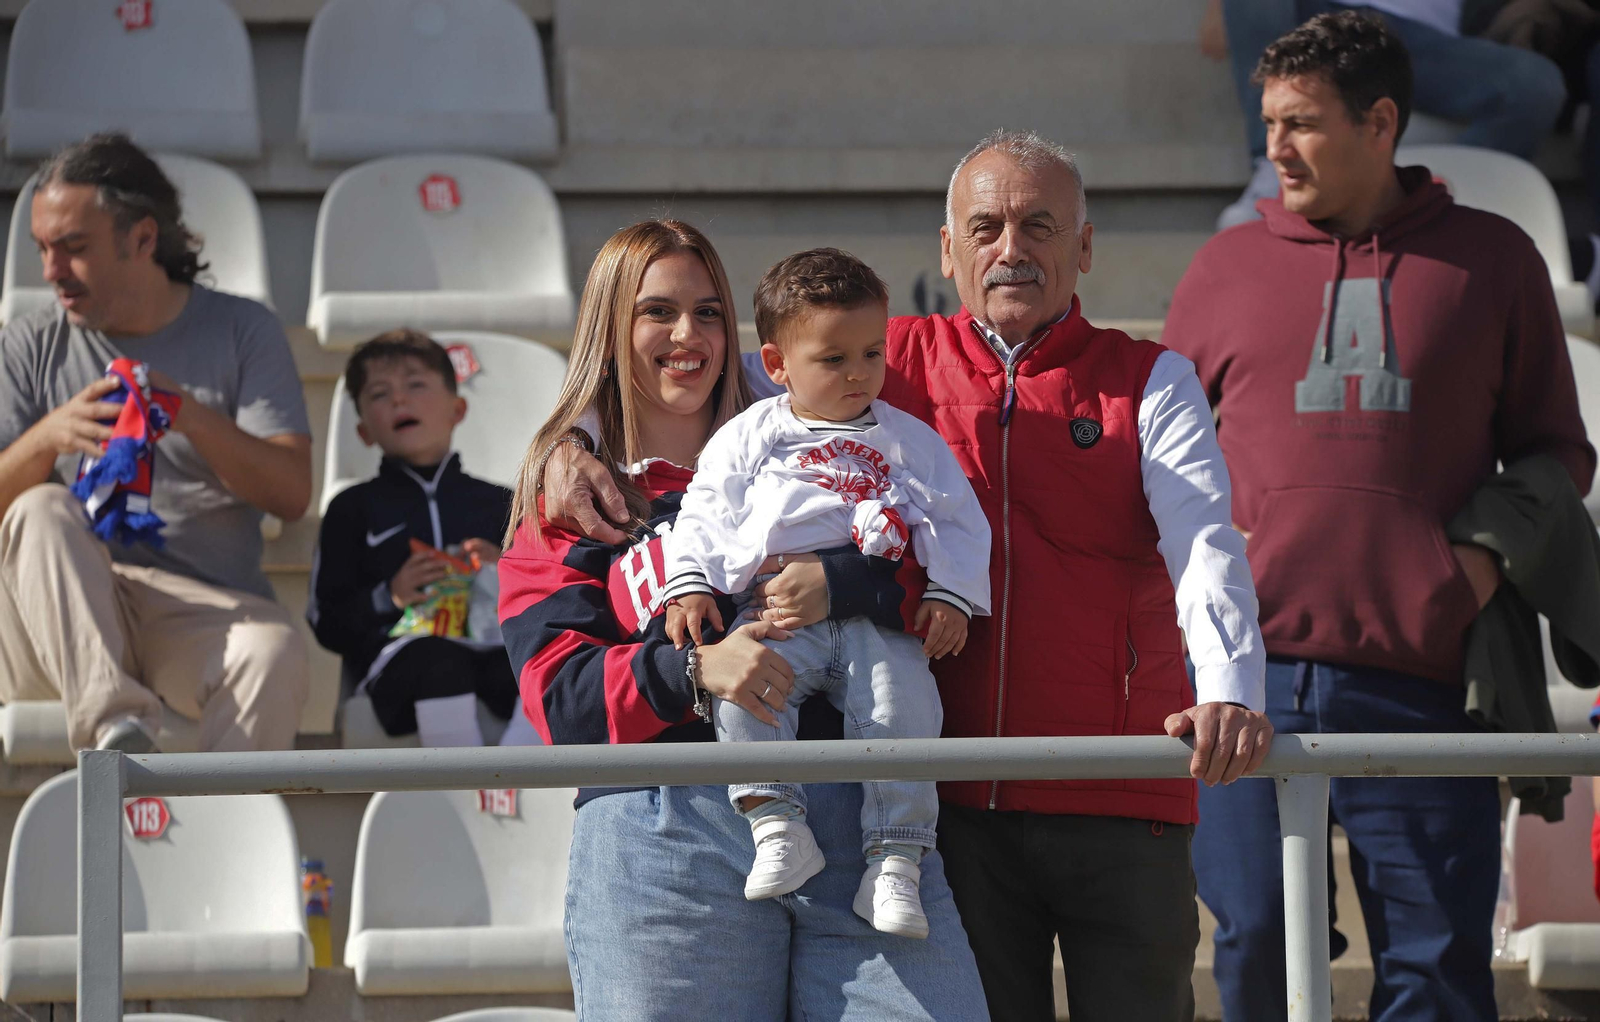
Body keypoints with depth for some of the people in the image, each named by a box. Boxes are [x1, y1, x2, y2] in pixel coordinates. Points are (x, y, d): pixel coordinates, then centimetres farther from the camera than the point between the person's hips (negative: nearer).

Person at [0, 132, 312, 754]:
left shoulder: (242, 330, 10)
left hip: (206, 606, -1)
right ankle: (115, 724, -43)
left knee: (275, 653, -35)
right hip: (61, 615, 1)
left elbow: (292, 493, -1)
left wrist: (195, 419, -18)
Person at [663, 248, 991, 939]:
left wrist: (951, 596, 0)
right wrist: (691, 585, -3)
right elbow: (706, 516, 14)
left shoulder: (912, 440, 20)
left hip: (881, 622, 0)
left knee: (904, 703, -27)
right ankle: (777, 826, -31)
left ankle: (894, 862, -24)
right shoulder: (748, 437, 17)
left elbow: (957, 524, 16)